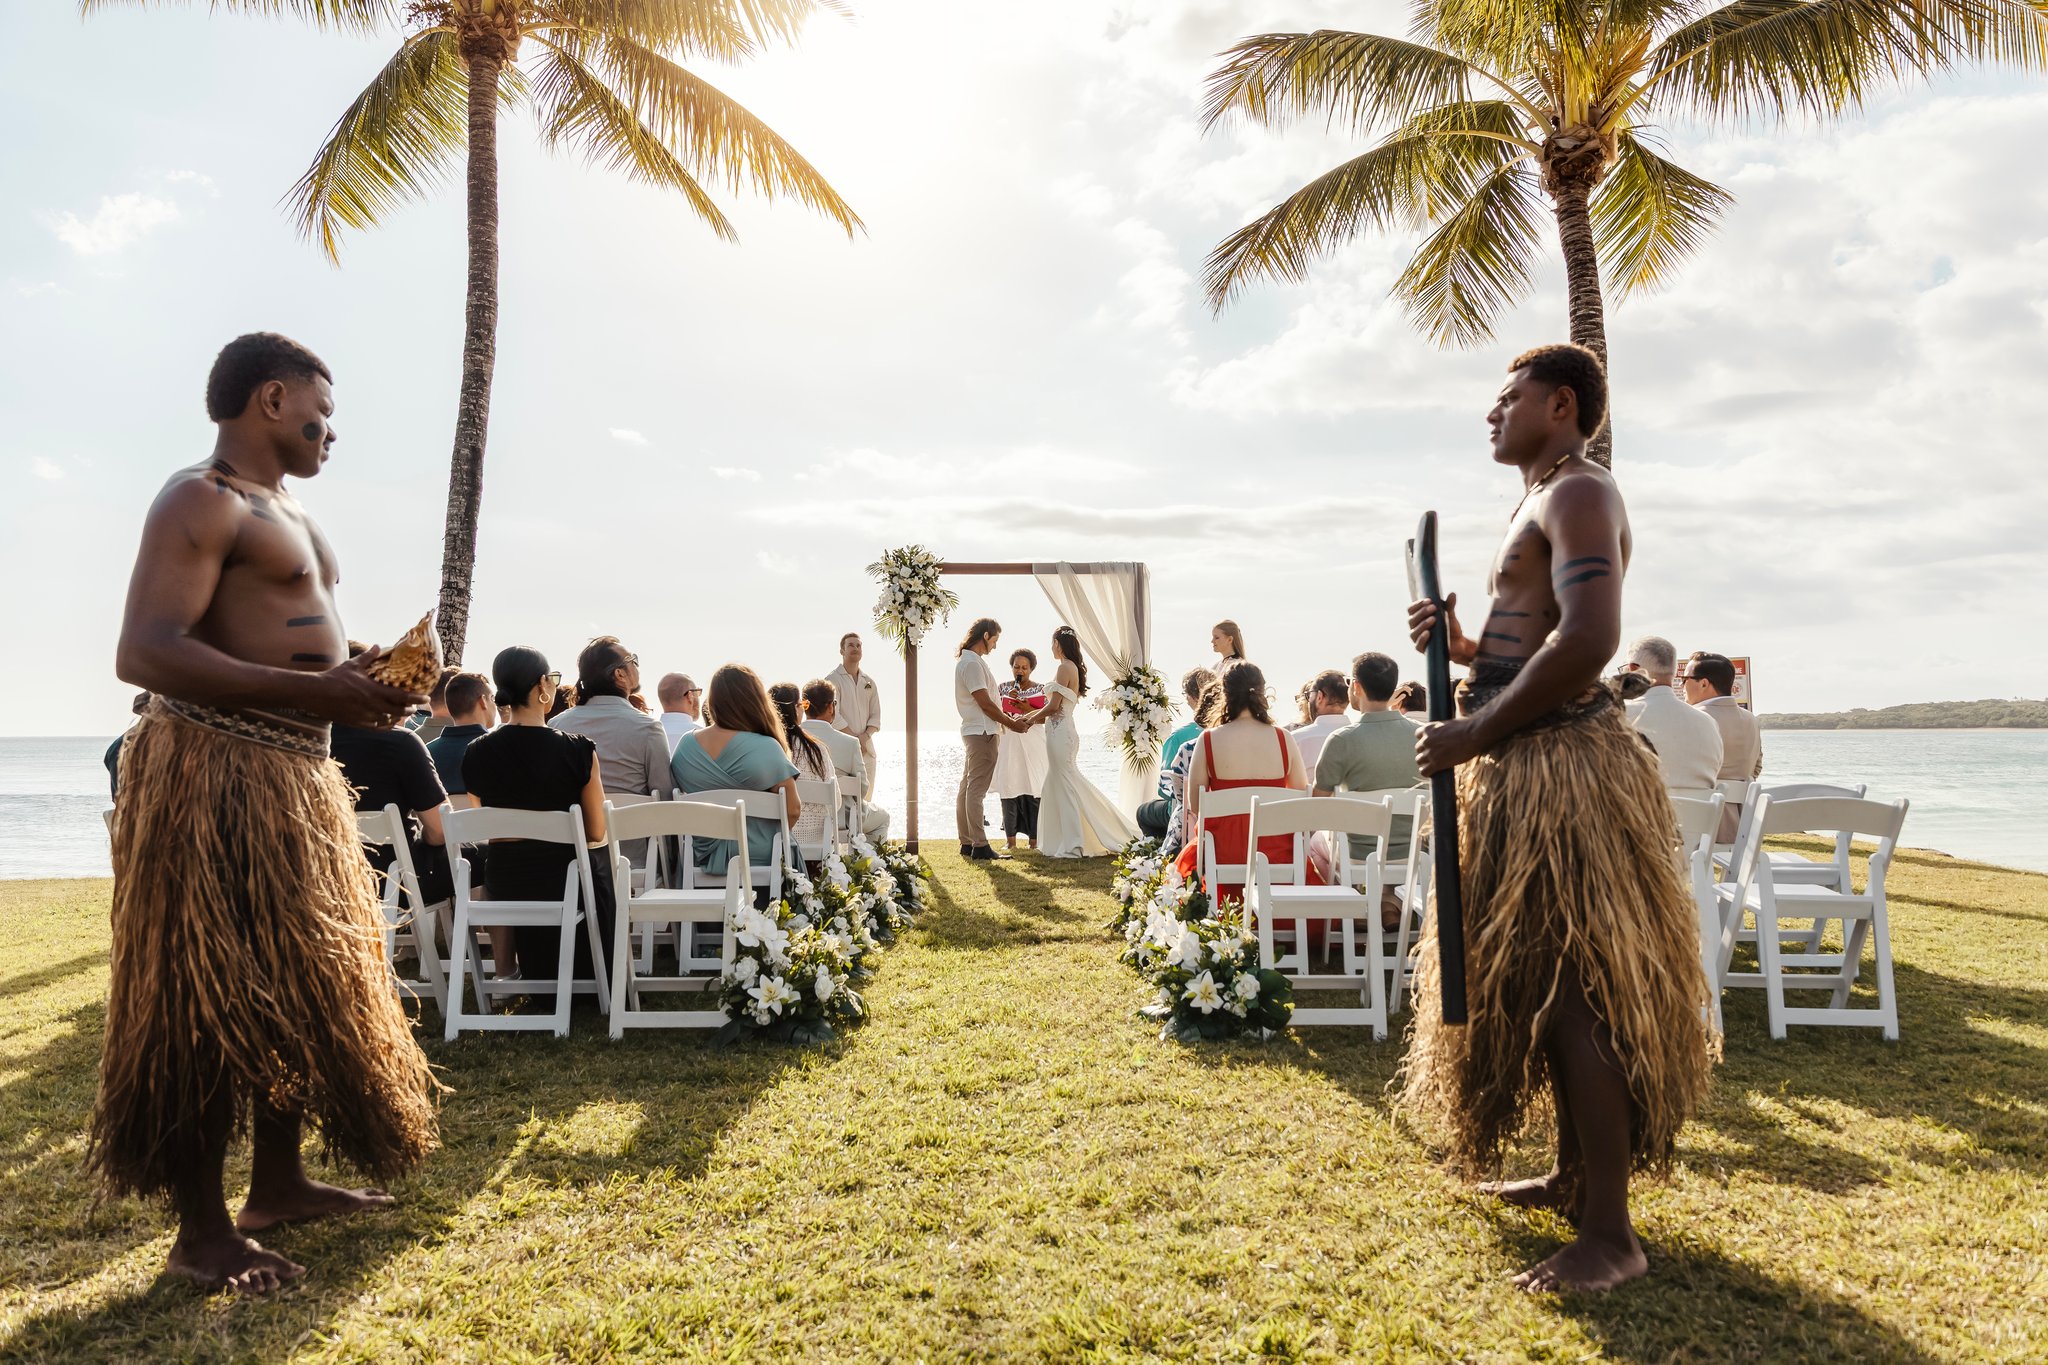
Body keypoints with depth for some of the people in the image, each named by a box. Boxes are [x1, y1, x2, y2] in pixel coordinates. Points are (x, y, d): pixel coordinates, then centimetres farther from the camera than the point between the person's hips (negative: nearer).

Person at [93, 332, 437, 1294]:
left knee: (305, 981, 15)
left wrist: (357, 681, 10)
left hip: (297, 774, 10)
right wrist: (315, 692, -27)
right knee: (212, 1000, -3)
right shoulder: (200, 500, -9)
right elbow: (143, 653, -21)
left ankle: (278, 1181, 29)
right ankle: (202, 1231, 8)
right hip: (217, 774, -10)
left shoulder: (288, 515, 21)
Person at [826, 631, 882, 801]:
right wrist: (855, 739, -12)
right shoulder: (832, 680, -1)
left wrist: (865, 736, -7)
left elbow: (875, 715, 12)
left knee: (866, 798, 5)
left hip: (866, 748, 6)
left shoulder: (869, 682, 16)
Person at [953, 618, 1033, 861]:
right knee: (977, 789, -10)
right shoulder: (972, 663, -15)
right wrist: (1011, 723, -8)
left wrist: (1008, 718, 13)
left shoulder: (968, 660, 17)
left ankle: (967, 844, 16)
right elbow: (985, 703, -18)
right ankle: (980, 847, -10)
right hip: (982, 732, -11)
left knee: (967, 788, 11)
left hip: (973, 731, 11)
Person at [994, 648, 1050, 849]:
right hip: (1007, 745, 1)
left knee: (1033, 790, -5)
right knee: (1009, 789, -4)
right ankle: (1010, 839, 0)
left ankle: (1034, 839, 0)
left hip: (1032, 747, -1)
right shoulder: (1002, 689, 11)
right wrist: (1008, 699, -4)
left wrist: (1028, 709, -12)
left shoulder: (1040, 690, 8)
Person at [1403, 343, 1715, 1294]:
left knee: (1571, 988, -9)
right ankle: (1576, 1178, 30)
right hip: (1528, 764, 11)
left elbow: (1589, 640, -25)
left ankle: (1609, 1234, -1)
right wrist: (1460, 646, 9)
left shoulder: (1577, 494, -10)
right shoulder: (1544, 504, 23)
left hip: (1560, 763, -11)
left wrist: (1473, 734, -21)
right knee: (1540, 978, 16)